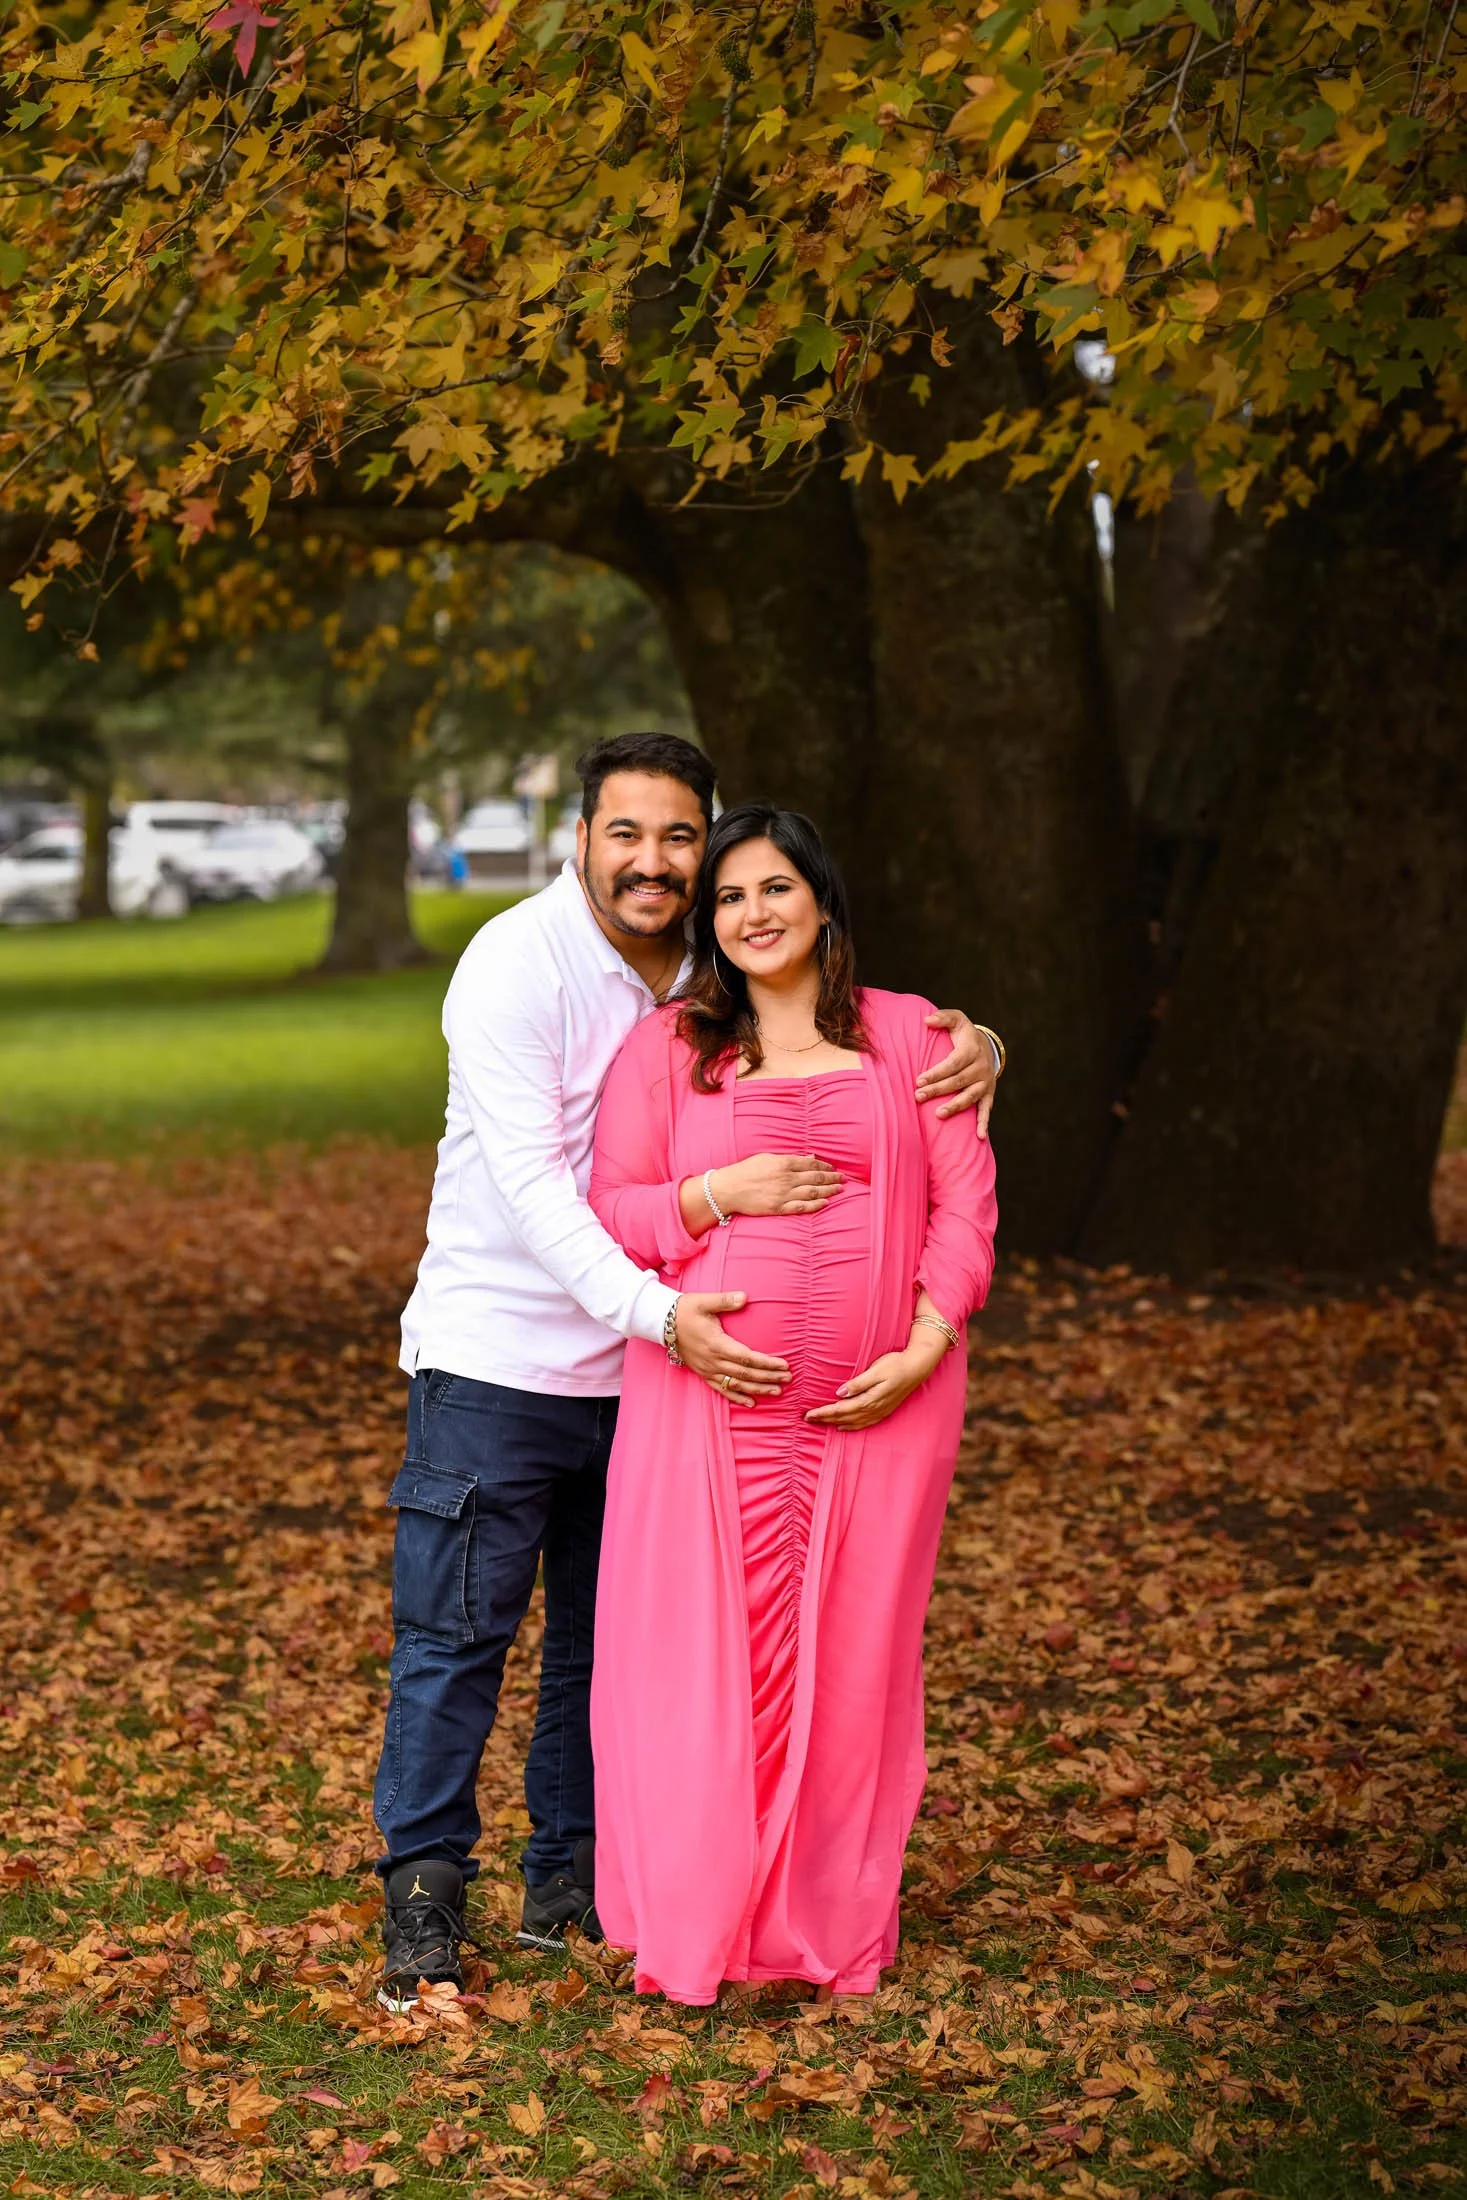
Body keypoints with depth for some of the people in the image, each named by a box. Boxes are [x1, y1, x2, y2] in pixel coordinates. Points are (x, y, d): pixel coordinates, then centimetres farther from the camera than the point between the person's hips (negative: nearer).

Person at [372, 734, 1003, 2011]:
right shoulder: (517, 964, -15)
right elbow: (530, 1183, -22)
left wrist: (971, 1044, -13)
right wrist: (660, 1314, -31)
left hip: (648, 1367, 6)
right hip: (498, 1355, -5)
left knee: (613, 1632, 12)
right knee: (457, 1631, -2)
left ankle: (574, 1882, 25)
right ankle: (424, 1902, 9)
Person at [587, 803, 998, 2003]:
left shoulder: (908, 1035, 7)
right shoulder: (666, 1047, 7)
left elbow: (966, 1199, 3)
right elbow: (611, 1210, 4)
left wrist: (924, 1345, -9)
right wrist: (722, 1192, -13)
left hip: (879, 1407, 1)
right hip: (711, 1403, 0)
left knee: (856, 1656, 6)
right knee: (703, 1653, -1)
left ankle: (837, 1926, 20)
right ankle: (691, 1930, 13)